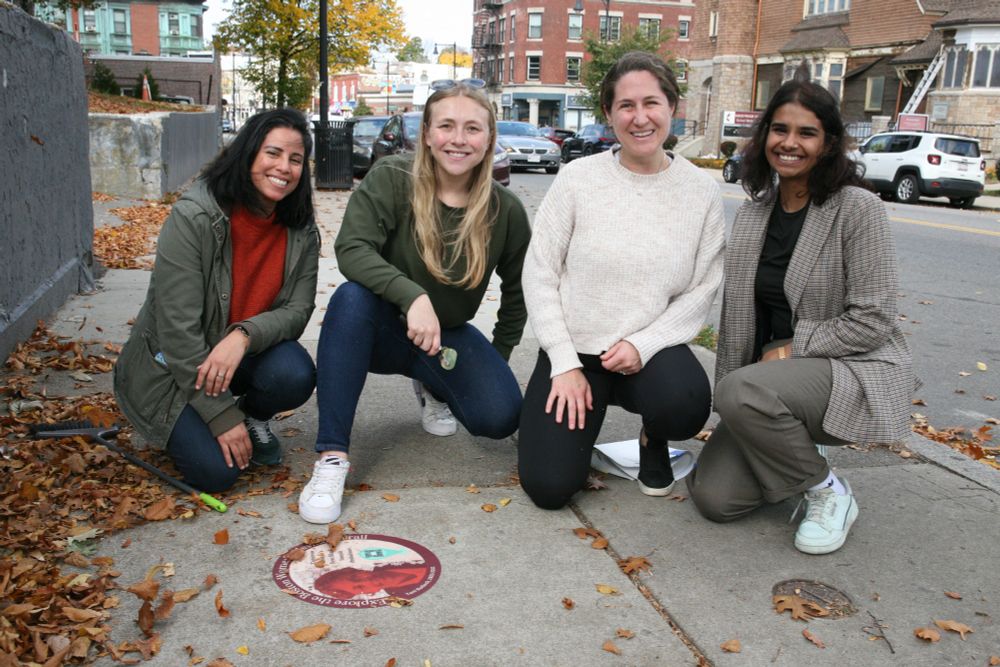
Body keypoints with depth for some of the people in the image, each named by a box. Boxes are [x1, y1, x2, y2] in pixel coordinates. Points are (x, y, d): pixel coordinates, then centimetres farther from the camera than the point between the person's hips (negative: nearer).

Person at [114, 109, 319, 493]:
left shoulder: (301, 231, -6)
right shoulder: (193, 217, -22)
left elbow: (298, 309, -10)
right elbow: (177, 326, -24)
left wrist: (244, 335, -34)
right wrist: (222, 416, -24)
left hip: (245, 352, 4)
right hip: (172, 366, -4)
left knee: (295, 376, -30)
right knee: (215, 470, -22)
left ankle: (254, 418, 5)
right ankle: (186, 428, 14)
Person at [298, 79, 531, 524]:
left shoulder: (505, 210, -8)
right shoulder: (391, 179, -16)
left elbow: (517, 290, 6)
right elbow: (351, 248, -28)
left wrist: (496, 361, 8)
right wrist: (412, 296, -41)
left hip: (447, 336, 3)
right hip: (384, 327, -2)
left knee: (500, 416, -20)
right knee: (352, 297, -36)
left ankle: (434, 389, 19)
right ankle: (331, 456, -32)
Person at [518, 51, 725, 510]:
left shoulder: (701, 190, -3)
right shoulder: (578, 177, -7)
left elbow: (702, 290, -3)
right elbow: (539, 273, -5)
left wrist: (643, 345, -18)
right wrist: (565, 364, -11)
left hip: (652, 350, 1)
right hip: (573, 348, 0)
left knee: (685, 408, -34)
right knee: (550, 487, -12)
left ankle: (654, 438, 6)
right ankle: (582, 411, 22)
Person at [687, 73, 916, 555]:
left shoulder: (857, 209, -12)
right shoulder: (754, 211, 6)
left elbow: (872, 320, -15)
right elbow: (736, 312, 8)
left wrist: (790, 349, -17)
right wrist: (724, 385, 1)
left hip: (854, 371, -5)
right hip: (771, 374, 6)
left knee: (744, 390, -36)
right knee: (713, 496, -9)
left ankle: (828, 492, -9)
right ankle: (796, 448, 21)